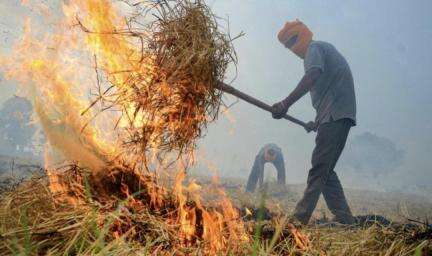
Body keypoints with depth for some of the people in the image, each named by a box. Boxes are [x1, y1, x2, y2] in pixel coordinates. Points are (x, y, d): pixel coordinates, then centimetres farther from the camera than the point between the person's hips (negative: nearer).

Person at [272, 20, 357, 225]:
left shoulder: (314, 48, -1)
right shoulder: (324, 48, 28)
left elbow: (313, 75, -24)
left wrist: (286, 104, -30)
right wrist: (318, 122, 31)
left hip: (335, 115, -10)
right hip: (340, 115, 10)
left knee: (319, 167, -11)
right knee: (325, 170, 10)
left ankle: (300, 216, -10)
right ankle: (344, 217, 11)